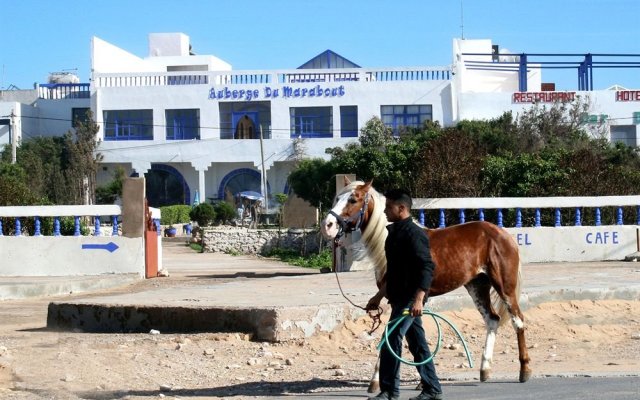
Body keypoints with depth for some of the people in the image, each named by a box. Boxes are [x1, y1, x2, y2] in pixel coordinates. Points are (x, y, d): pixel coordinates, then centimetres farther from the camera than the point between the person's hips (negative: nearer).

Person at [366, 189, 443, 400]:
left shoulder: (414, 234, -15)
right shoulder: (395, 232, 15)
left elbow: (427, 267, -23)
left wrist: (418, 298, -32)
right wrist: (379, 297, 27)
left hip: (410, 298, -10)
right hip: (400, 297, 10)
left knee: (391, 341, -10)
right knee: (417, 344, 12)